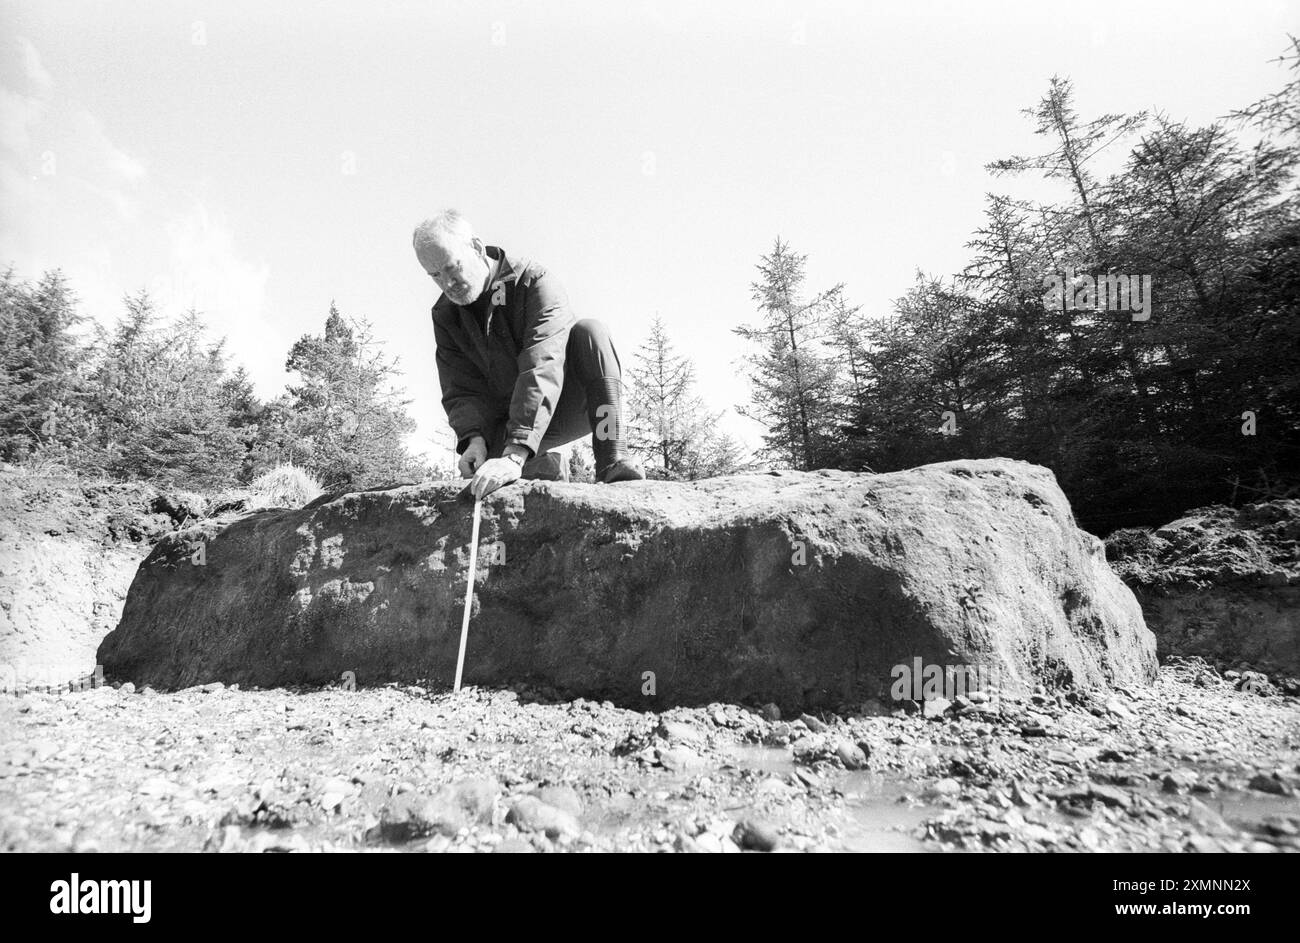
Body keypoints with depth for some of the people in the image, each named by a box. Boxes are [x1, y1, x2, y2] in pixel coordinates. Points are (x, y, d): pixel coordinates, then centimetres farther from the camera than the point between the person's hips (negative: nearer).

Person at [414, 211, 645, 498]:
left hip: (570, 407, -3)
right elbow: (460, 391, -8)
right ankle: (543, 465, 8)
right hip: (505, 421, 4)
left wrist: (515, 454, -47)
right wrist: (474, 439, -32)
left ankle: (614, 464, -33)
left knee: (589, 332, -32)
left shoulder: (535, 283, -21)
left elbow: (542, 368, -35)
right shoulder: (445, 316, -2)